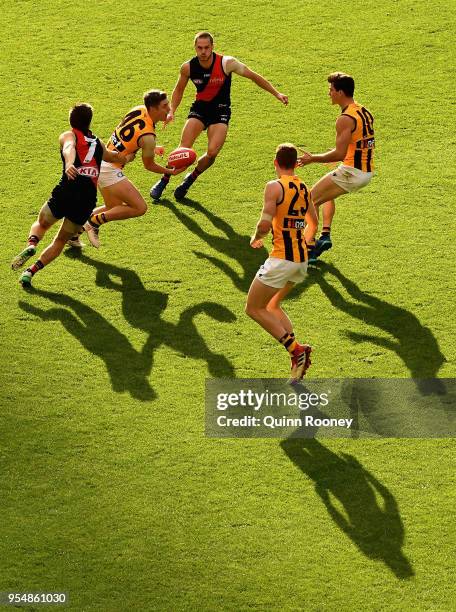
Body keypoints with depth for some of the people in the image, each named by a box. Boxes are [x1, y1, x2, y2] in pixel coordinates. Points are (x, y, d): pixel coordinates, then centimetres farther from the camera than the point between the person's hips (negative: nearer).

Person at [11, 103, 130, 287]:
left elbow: (69, 148, -16)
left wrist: (69, 164, -37)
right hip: (87, 201, 3)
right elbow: (116, 157, 42)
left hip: (66, 192, -3)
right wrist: (126, 157, 65)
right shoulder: (98, 143, 23)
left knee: (41, 224, 25)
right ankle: (31, 271, 3)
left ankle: (31, 245, -7)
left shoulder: (68, 136, 9)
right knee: (60, 241, 19)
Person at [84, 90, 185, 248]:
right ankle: (94, 222, -4)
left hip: (101, 161, 10)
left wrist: (151, 149, 28)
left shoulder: (139, 109, 1)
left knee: (113, 209, 23)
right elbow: (149, 165, -5)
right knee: (140, 207, -9)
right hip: (110, 170, -10)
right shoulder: (148, 137, -22)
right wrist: (172, 172, 7)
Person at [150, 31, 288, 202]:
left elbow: (253, 76, -9)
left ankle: (190, 179, 10)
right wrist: (171, 111, -5)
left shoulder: (226, 63, -20)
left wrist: (276, 94, -9)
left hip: (220, 111, -1)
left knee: (212, 153, -17)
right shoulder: (188, 67, -12)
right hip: (199, 107, 1)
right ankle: (163, 181, 7)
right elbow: (179, 90, 9)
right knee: (184, 149, -14)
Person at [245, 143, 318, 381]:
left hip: (282, 259, -8)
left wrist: (256, 238, 1)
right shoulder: (304, 189, 12)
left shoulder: (274, 187, -11)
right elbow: (313, 223, 25)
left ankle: (295, 349, -8)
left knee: (254, 308, 6)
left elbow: (265, 224, -20)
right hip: (302, 259, 8)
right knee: (273, 305, 24)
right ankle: (297, 352, 8)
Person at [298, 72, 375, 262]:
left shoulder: (345, 119, -18)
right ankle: (325, 234, 20)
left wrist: (313, 159, -12)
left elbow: (340, 154, -22)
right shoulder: (364, 112, 11)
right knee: (327, 193, 32)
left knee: (311, 199, 2)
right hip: (367, 172, 9)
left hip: (351, 172, -9)